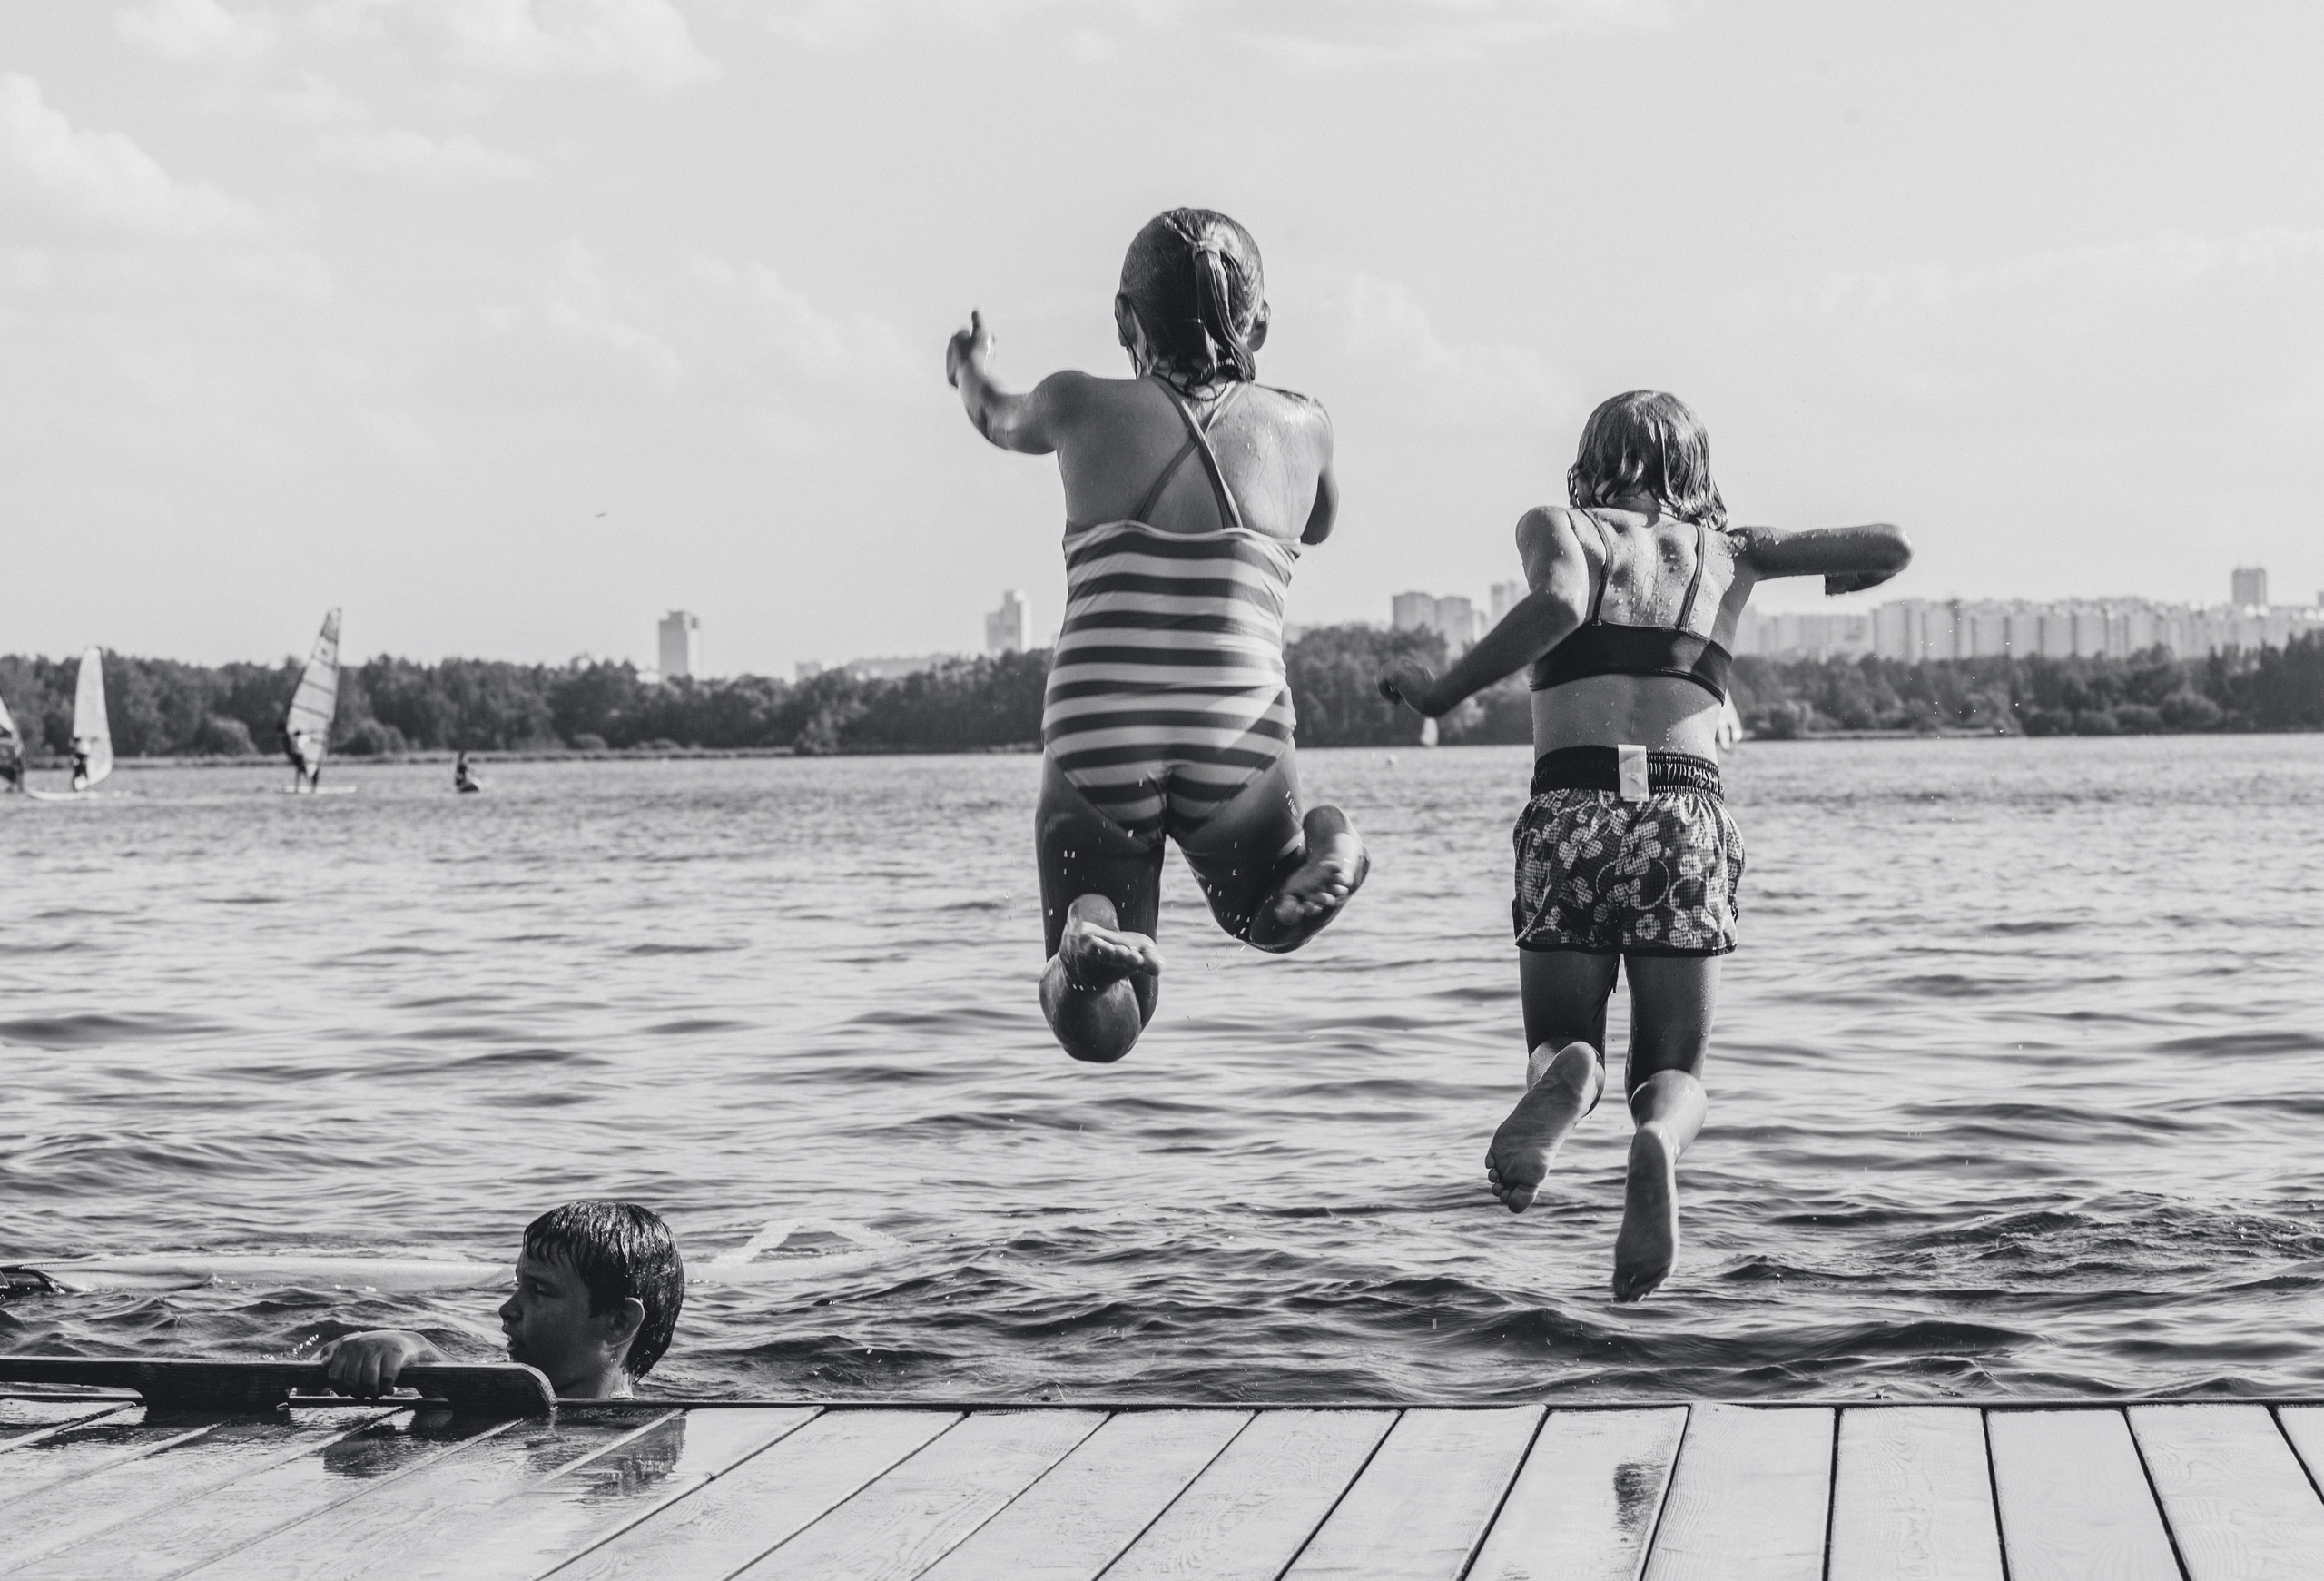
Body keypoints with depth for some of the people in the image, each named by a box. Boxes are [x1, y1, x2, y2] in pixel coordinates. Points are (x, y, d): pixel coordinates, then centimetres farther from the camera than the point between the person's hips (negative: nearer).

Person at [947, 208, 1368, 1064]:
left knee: (1097, 1031, 12)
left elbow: (1000, 420, 28)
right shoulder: (1300, 425, 7)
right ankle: (1327, 847, -3)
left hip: (1095, 749, 0)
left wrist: (970, 370, 51)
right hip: (1238, 752, 1)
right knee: (1265, 910, 32)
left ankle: (1092, 937, -23)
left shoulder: (1084, 406, 3)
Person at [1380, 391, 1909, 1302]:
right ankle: (1658, 1142, -29)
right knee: (1674, 1072, 10)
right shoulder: (1726, 552, 21)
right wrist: (1842, 581, 41)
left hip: (1573, 813, -1)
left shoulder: (1556, 528, 14)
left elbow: (1560, 603, -9)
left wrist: (1440, 693, -1)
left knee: (1556, 1043, 14)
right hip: (1686, 818, 1)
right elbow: (1889, 549, 19)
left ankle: (1566, 1076, -26)